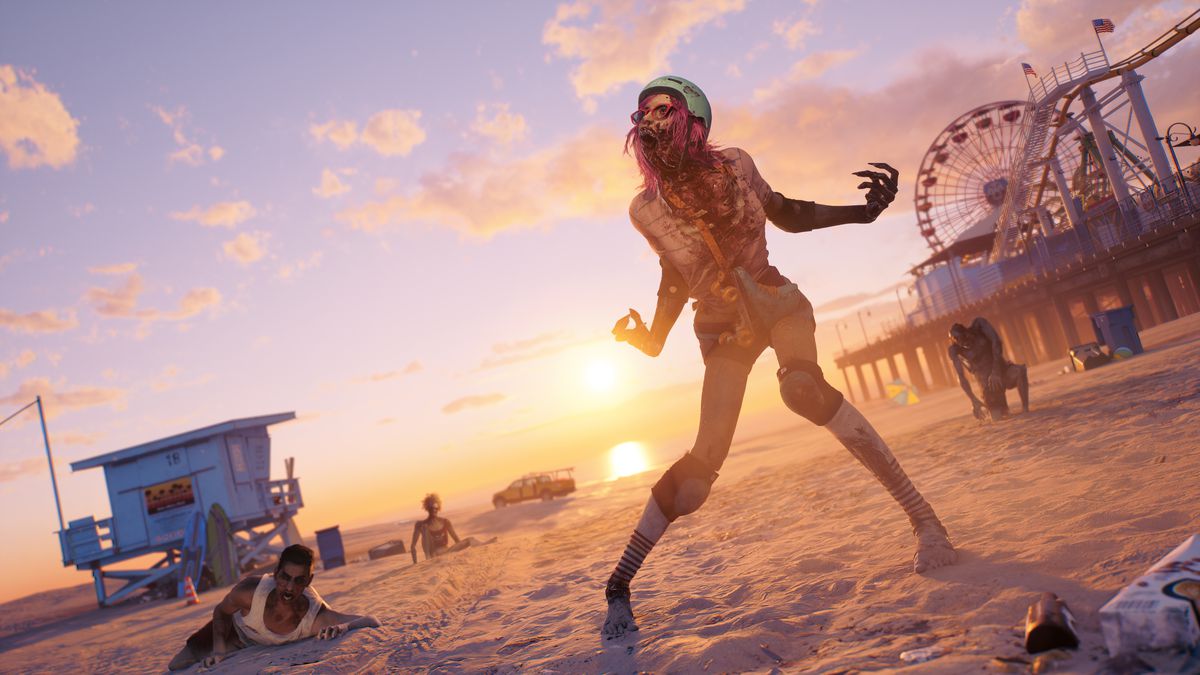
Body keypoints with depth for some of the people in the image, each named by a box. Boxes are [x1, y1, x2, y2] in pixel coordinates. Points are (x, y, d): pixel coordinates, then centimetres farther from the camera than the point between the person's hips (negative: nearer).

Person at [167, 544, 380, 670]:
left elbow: (372, 622, -46)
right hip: (235, 630, -1)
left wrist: (343, 627, -65)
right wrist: (218, 650, -29)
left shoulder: (317, 617, -45)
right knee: (179, 665, 4)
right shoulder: (250, 590, -43)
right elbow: (221, 612, -19)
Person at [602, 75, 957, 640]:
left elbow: (788, 215, 5)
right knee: (705, 457, -8)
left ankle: (923, 517, -23)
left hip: (778, 304, 0)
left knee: (803, 387, -33)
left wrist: (861, 212, -7)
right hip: (723, 330, 1)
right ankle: (618, 586, 3)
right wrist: (655, 336, -5)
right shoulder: (645, 209, -8)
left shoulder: (733, 165, -10)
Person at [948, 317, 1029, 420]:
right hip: (986, 381, 0)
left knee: (1020, 370, -34)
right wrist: (974, 401, -21)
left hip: (1002, 369, 1)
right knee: (996, 417, -9)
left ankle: (1025, 408, -18)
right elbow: (961, 377, -15)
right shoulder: (954, 350, -14)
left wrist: (996, 371, -27)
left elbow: (996, 342, -20)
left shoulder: (979, 324, -11)